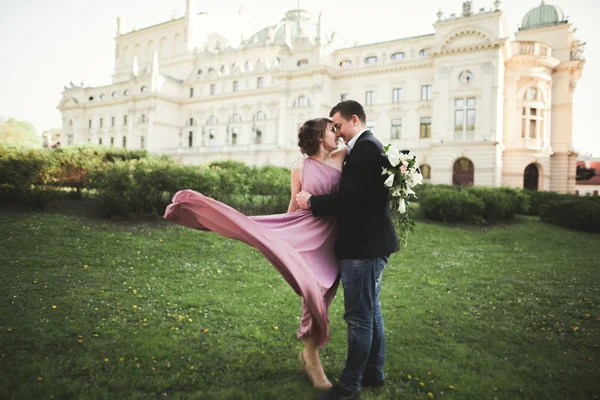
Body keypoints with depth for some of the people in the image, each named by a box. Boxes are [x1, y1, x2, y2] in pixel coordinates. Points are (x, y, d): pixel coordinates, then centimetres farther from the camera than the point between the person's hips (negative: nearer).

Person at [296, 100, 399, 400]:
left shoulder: (365, 148, -16)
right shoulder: (369, 147, 15)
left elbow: (352, 198, -25)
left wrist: (312, 202, -14)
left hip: (364, 246, -11)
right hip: (369, 242, 11)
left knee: (359, 316, 0)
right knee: (370, 311, 19)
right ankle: (373, 372, 33)